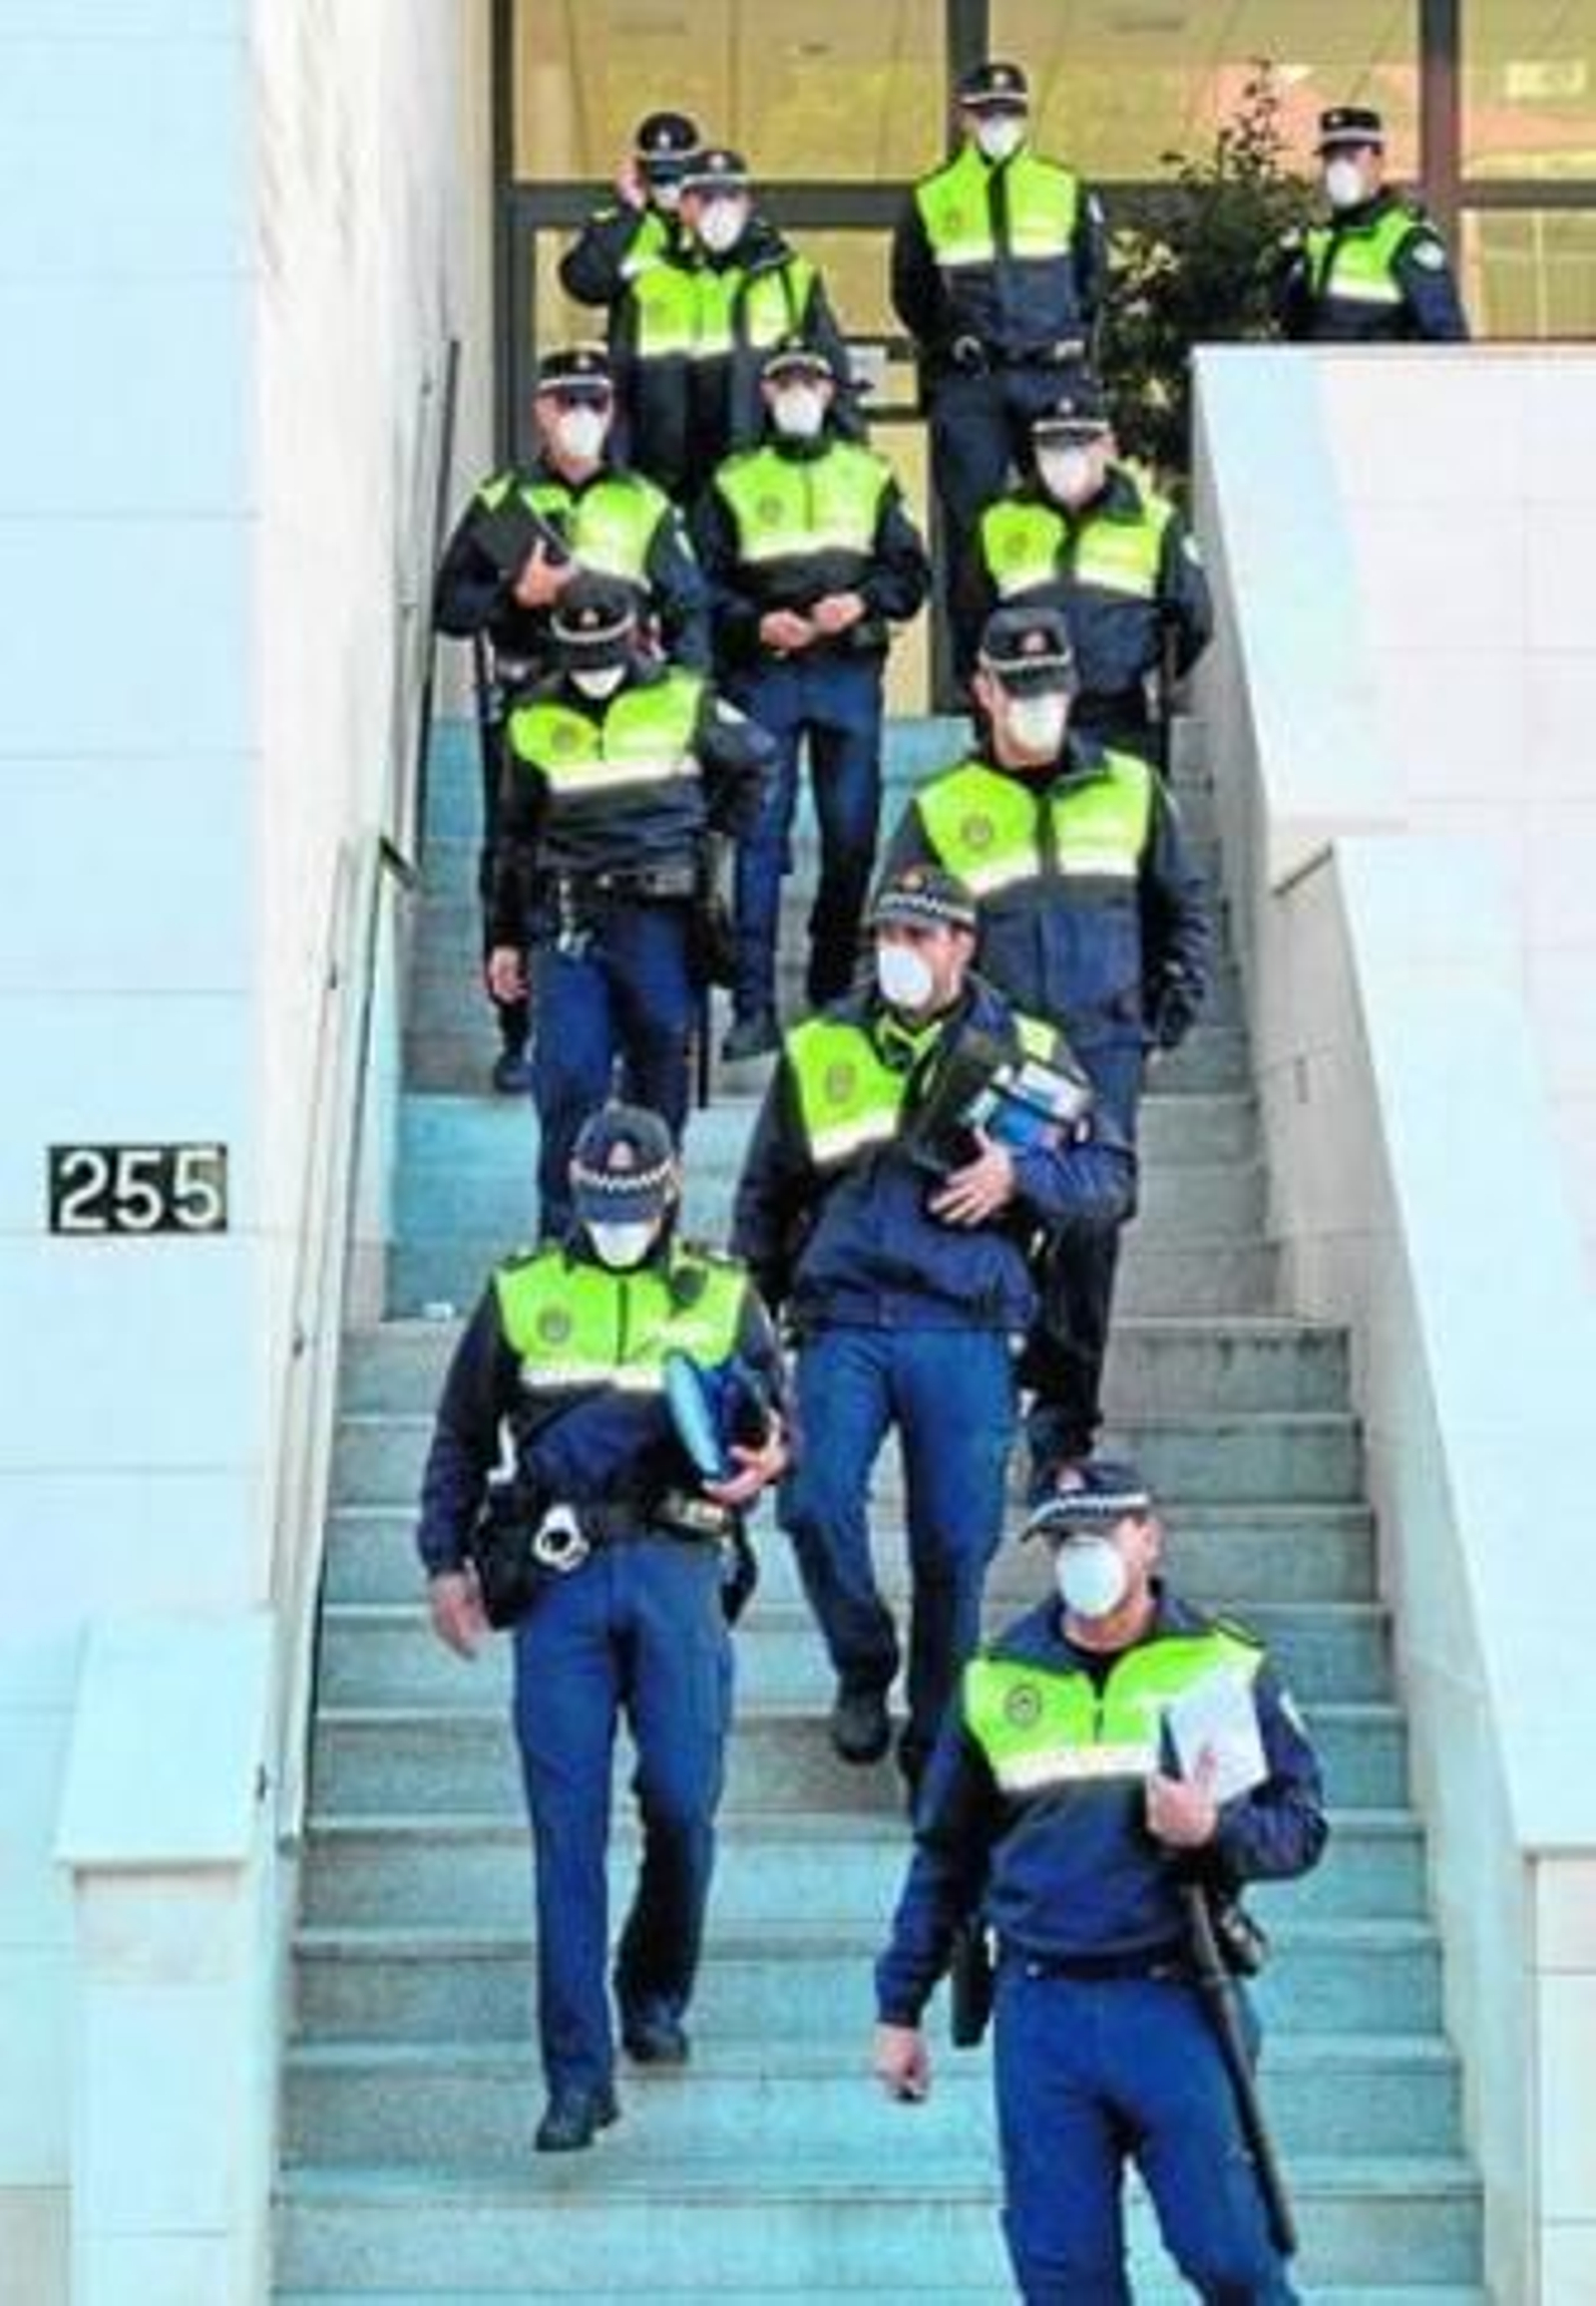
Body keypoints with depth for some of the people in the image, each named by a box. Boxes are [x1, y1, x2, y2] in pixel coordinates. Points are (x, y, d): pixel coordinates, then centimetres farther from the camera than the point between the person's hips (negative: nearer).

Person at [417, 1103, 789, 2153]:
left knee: (682, 1802, -4)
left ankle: (656, 1992, 26)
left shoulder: (725, 1297, 11)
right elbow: (461, 1439, 16)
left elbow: (778, 1422, 16)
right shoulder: (521, 1294, 11)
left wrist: (766, 1458, -7)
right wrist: (446, 1561, 7)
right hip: (560, 1571, 0)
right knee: (567, 1821, -4)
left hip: (676, 1565, 0)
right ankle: (579, 2073, -1)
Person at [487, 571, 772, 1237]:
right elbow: (515, 834, 15)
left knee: (661, 1076, 6)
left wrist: (716, 829, 13)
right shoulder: (535, 719, 7)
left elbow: (755, 759, 21)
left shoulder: (684, 702, 3)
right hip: (568, 920, 0)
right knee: (566, 1080, -9)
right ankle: (563, 1234, 0)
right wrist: (505, 937, 14)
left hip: (662, 915, 0)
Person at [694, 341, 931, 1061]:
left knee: (852, 835, 3)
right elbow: (705, 583, 4)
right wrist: (756, 624, -13)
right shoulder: (733, 482, 10)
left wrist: (863, 601, -9)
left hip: (849, 672, 2)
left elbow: (910, 569, 10)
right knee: (758, 833, -7)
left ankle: (834, 993, 16)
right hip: (763, 673, -2)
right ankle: (754, 1006, -8)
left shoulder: (869, 476, 14)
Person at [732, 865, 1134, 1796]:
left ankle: (937, 1738, 17)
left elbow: (1111, 1174, 9)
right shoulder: (820, 1049, 13)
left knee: (956, 1543, 0)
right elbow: (765, 1195, 22)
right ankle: (863, 1673, 9)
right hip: (843, 1322, 1)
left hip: (963, 1330, -1)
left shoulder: (1024, 1049, 10)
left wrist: (1019, 1175, -9)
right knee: (817, 1503, -17)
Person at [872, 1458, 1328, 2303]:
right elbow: (944, 1856, 17)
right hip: (1040, 2011, 2)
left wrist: (1214, 1830, -17)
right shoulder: (996, 1678, 10)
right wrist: (899, 2008, 17)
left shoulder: (1224, 1665, 2)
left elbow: (1300, 1825, 4)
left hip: (1175, 2003, -2)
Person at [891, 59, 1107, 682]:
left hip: (1052, 376, 1)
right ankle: (975, 665, 1)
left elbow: (1095, 274, 17)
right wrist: (945, 342, 6)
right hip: (968, 385, -1)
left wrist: (1075, 337, 8)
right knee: (971, 518, -3)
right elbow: (908, 291, 14)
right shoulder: (931, 199, 9)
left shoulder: (1066, 191, 11)